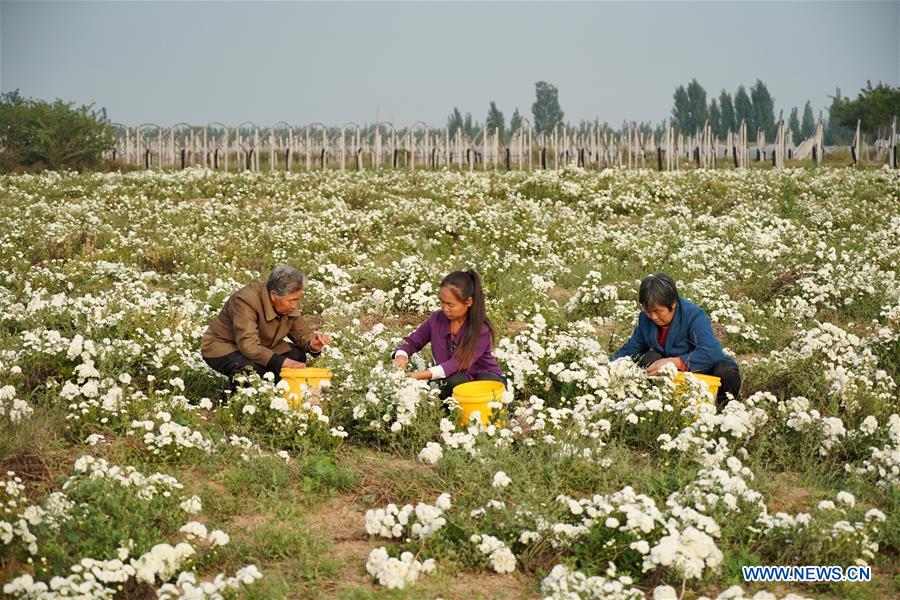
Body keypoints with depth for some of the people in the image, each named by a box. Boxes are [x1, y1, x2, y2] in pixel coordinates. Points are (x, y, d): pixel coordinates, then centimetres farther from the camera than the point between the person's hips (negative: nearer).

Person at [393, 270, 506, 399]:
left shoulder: (482, 329, -22)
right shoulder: (437, 319, -7)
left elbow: (459, 363, -29)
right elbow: (412, 341, 6)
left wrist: (424, 375, -39)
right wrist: (401, 356, -19)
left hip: (486, 378, -2)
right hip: (456, 379, 2)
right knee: (455, 381, -34)